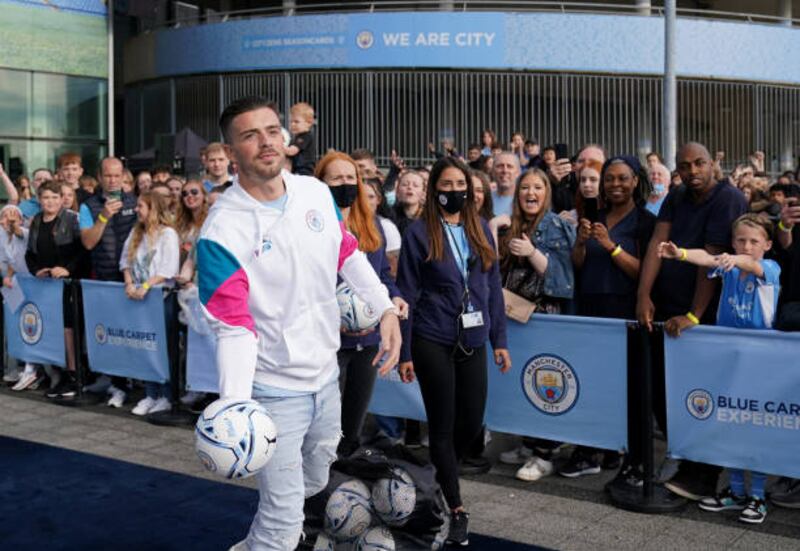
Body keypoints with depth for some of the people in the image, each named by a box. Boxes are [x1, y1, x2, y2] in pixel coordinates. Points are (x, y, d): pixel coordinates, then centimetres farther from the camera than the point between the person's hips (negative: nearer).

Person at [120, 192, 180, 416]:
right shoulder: (135, 233, 15)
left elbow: (168, 269, -14)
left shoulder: (168, 234, -7)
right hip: (138, 296, 6)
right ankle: (150, 395, 12)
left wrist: (146, 286, -21)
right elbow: (125, 260, 12)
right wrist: (129, 283, -4)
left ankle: (165, 397, 3)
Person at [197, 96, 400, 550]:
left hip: (327, 373, 7)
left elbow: (348, 254, 12)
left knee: (315, 483, 27)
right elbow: (234, 327, -21)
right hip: (274, 389, -6)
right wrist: (235, 406, -34)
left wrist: (386, 309, 0)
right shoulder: (221, 232, -20)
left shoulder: (317, 193, -3)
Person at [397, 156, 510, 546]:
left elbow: (493, 287, 11)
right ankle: (456, 508, 15)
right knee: (442, 424, 3)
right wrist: (404, 352, -6)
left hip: (472, 341, 4)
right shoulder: (419, 233, -4)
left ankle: (443, 475, 38)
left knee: (472, 422, 9)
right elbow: (407, 294, -4)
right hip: (432, 342, -4)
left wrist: (499, 340, 8)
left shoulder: (481, 230, 8)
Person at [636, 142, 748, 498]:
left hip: (704, 315, -7)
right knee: (659, 391, 9)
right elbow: (657, 243, -1)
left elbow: (712, 258, -17)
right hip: (665, 311, 7)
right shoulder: (675, 199, 10)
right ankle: (689, 463, 25)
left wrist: (694, 316, -19)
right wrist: (643, 296, -13)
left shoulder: (728, 199, -12)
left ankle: (701, 478, 13)